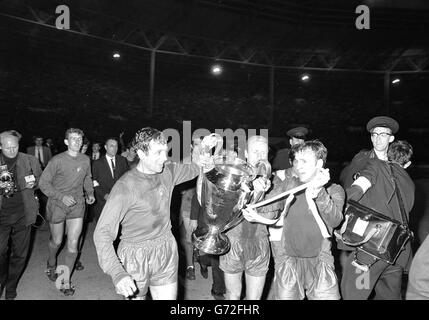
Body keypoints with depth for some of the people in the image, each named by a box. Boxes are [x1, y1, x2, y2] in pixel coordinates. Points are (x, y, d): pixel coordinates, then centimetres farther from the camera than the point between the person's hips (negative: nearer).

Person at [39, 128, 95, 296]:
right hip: (57, 205, -2)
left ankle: (66, 281, 16)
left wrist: (90, 193, 7)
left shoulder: (85, 159, 0)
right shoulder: (57, 160, -12)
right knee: (56, 241, 16)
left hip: (77, 205, 2)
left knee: (73, 244, -1)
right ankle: (51, 264, 49)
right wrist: (62, 196, -20)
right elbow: (43, 183, -10)